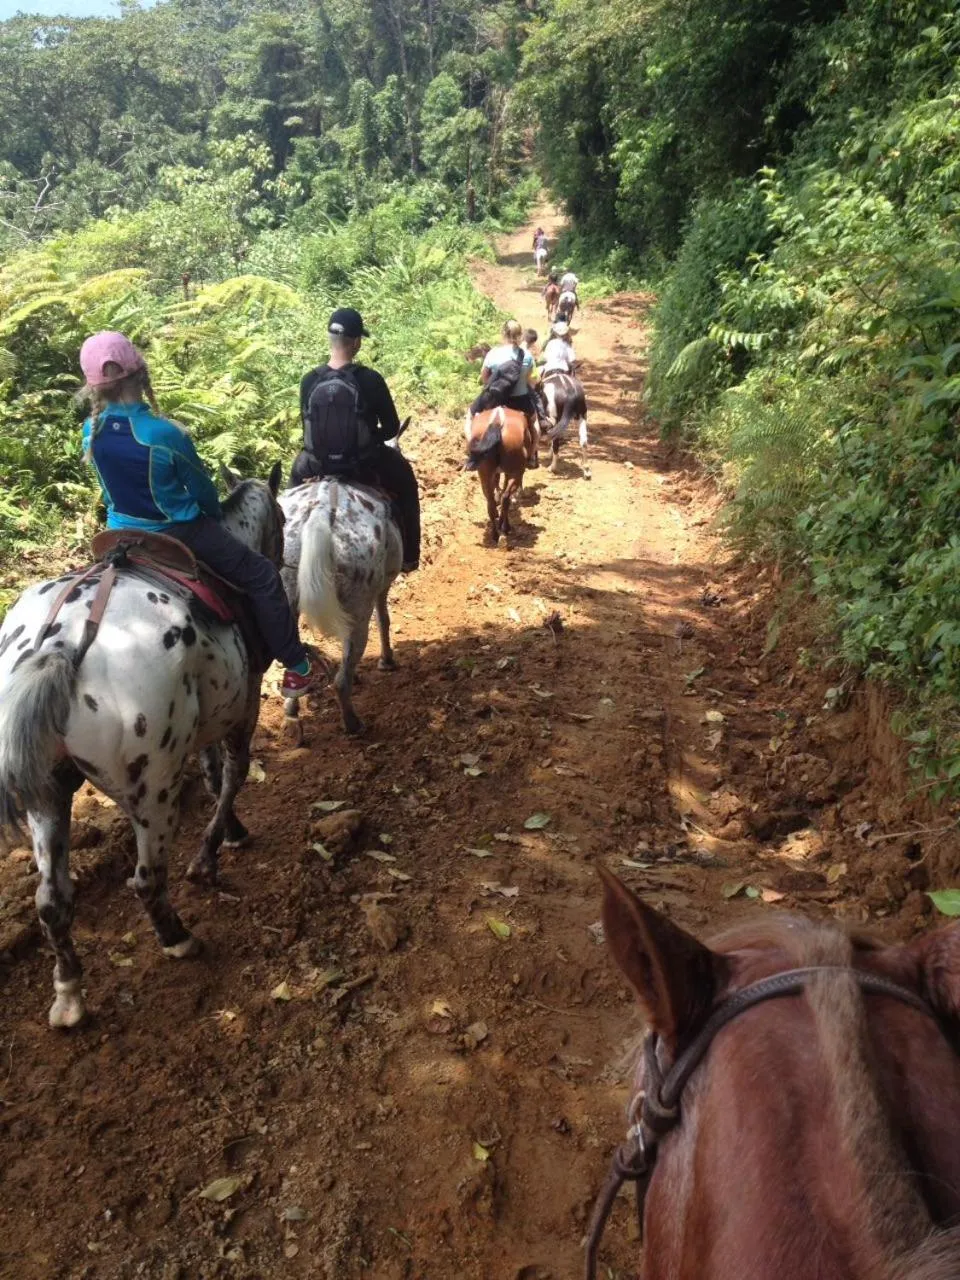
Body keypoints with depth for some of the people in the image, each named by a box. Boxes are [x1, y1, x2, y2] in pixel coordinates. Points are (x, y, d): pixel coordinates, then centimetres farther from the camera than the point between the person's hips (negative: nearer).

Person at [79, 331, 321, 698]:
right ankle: (297, 668, 11)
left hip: (122, 537, 6)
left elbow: (112, 488, 9)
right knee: (262, 576, 7)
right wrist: (215, 516, 12)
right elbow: (202, 489, -10)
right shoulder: (166, 433, -25)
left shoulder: (90, 431, -7)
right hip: (176, 534, -6)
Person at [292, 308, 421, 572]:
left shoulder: (309, 381, -7)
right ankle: (408, 556, 31)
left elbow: (308, 428, 5)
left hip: (319, 465, 3)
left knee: (298, 468, 39)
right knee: (405, 482, 28)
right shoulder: (370, 380, -17)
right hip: (364, 466, -3)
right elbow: (391, 428, -8)